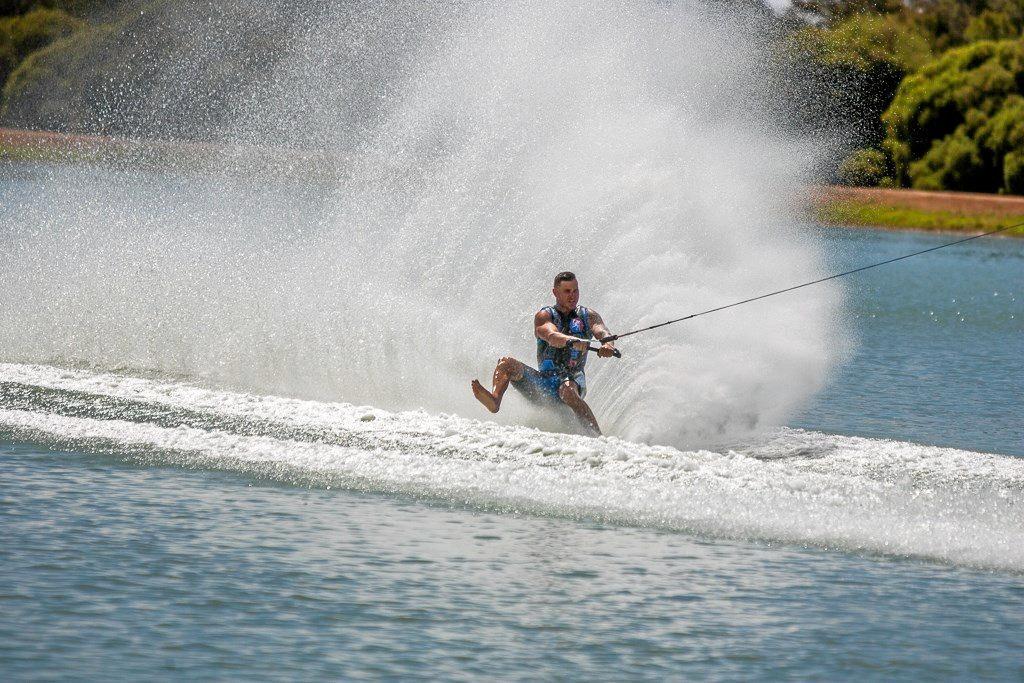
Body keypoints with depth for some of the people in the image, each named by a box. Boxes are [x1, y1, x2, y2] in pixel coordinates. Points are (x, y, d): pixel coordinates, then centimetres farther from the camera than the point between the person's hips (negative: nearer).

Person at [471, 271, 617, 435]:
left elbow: (604, 333, -9)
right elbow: (552, 337, -18)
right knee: (507, 363, -20)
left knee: (567, 390, -38)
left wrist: (608, 345, -35)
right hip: (544, 380, 2)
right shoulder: (544, 316, 4)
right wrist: (574, 342, -40)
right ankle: (495, 400, -48)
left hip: (573, 379, -2)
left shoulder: (588, 316, 10)